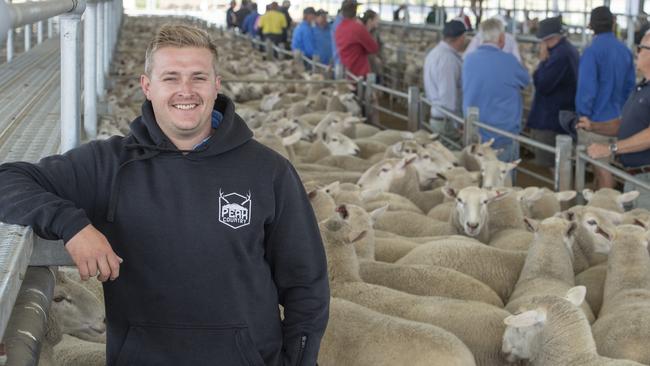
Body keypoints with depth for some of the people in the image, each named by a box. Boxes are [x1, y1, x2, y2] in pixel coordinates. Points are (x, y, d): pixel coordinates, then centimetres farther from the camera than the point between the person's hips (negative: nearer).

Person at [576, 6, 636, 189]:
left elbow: (586, 87, -19)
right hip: (617, 119, 7)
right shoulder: (625, 50, 4)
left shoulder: (592, 51, -16)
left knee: (602, 169, 2)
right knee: (605, 166, 16)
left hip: (597, 119, -7)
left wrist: (583, 115, -9)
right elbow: (630, 85, 11)